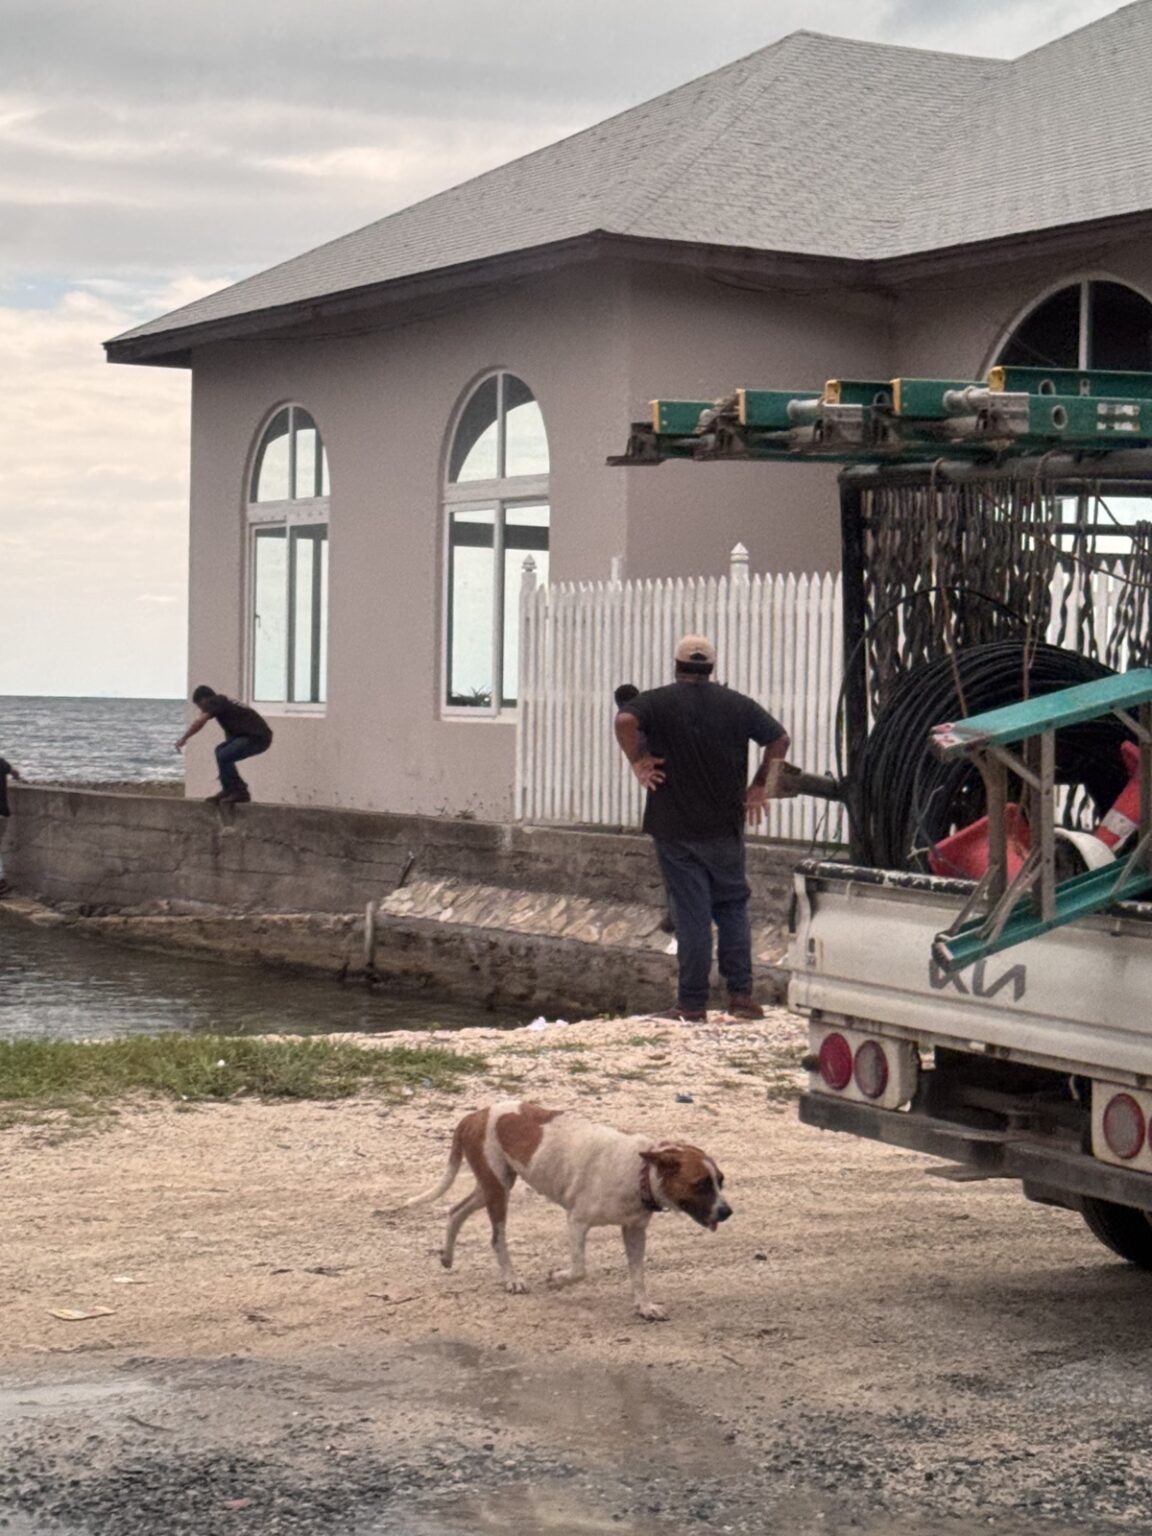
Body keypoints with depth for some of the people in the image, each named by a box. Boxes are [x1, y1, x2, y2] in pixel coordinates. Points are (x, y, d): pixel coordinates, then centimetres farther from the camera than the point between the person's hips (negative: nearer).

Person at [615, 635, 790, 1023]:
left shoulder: (658, 702, -4)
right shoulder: (737, 705, 4)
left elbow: (625, 720, -23)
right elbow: (779, 739, 2)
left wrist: (637, 761, -11)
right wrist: (759, 786, 8)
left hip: (676, 829, -2)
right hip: (726, 829, 2)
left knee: (691, 914, 1)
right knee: (732, 908, 13)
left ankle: (693, 1003, 3)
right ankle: (740, 993, 7)